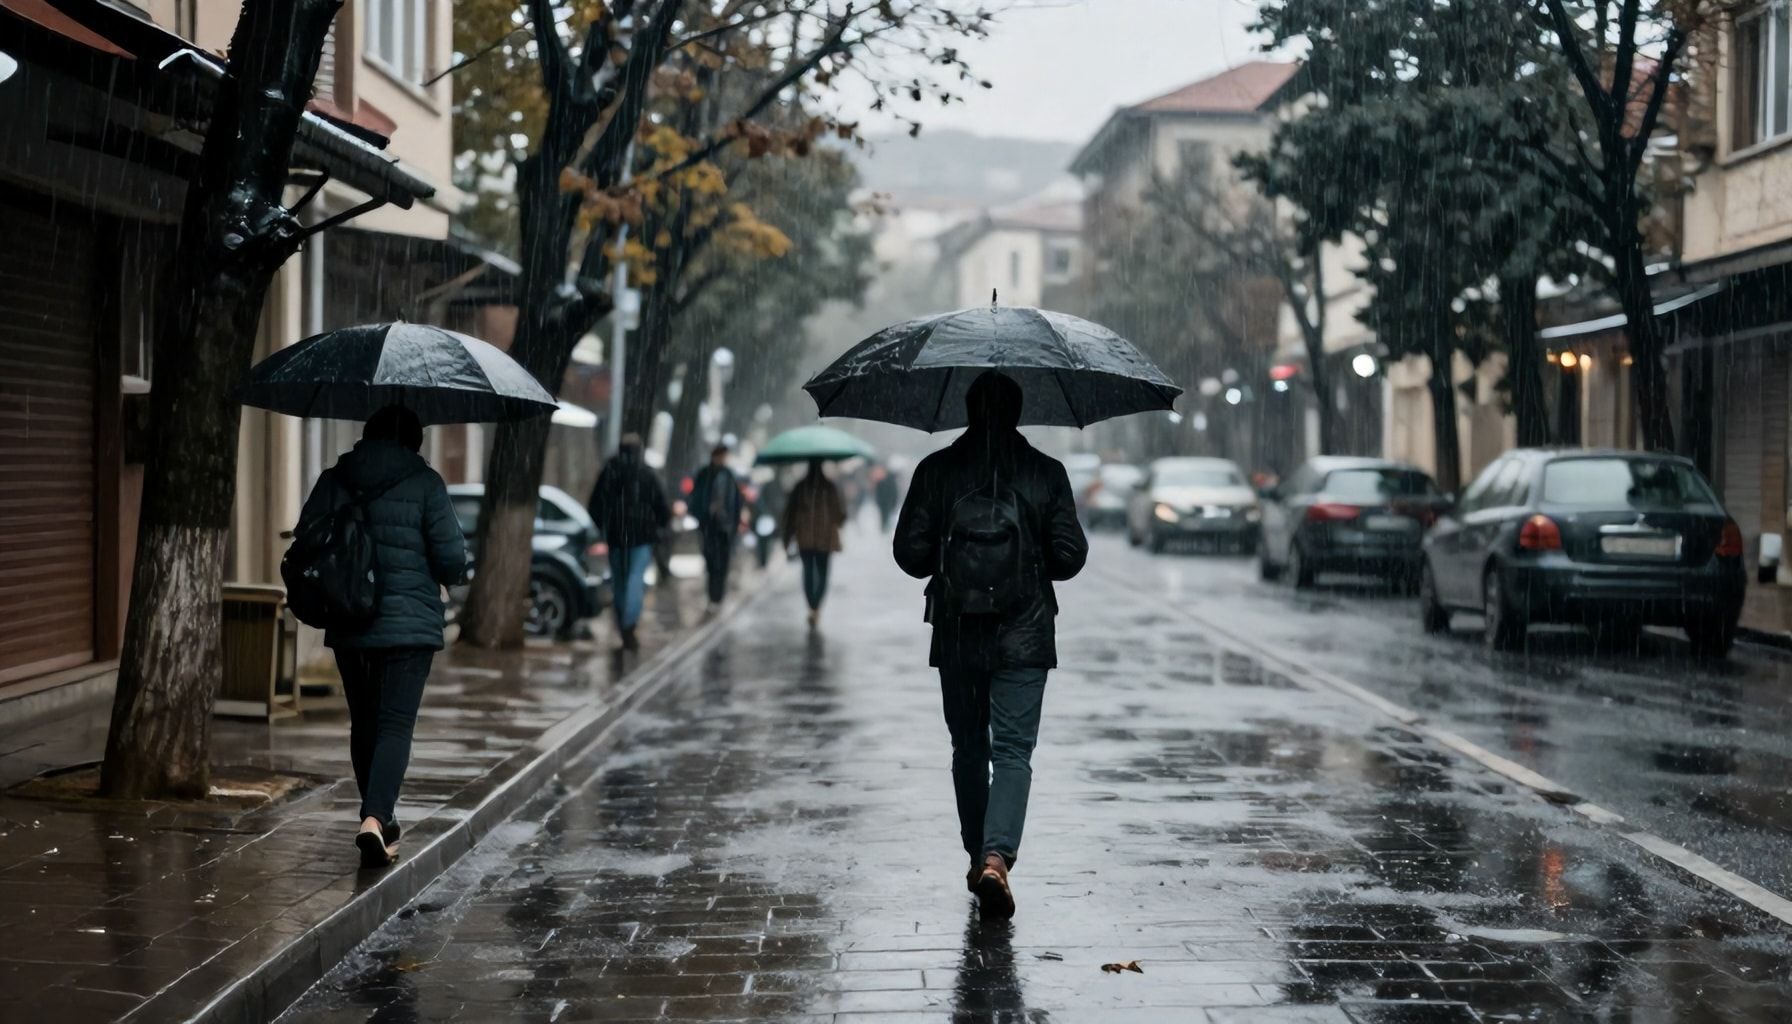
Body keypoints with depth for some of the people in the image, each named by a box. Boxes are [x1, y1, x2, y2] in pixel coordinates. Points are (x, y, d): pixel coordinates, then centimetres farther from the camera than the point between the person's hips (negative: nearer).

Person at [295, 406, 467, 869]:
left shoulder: (333, 480, 4)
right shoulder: (424, 483, -5)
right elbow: (452, 558, -8)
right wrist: (452, 574, 15)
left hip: (348, 626, 4)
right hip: (410, 623, -4)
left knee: (363, 725, 17)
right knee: (395, 726, -4)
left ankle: (380, 819, 27)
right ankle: (375, 817, -22)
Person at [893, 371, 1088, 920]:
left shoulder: (935, 470, -2)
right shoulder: (1046, 473, -3)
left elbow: (910, 554, -4)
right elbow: (1070, 557, -3)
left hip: (957, 636, 1)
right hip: (1024, 635, -1)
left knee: (968, 749, 16)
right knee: (1013, 751, -2)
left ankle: (979, 857, 24)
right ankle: (996, 857, -20)